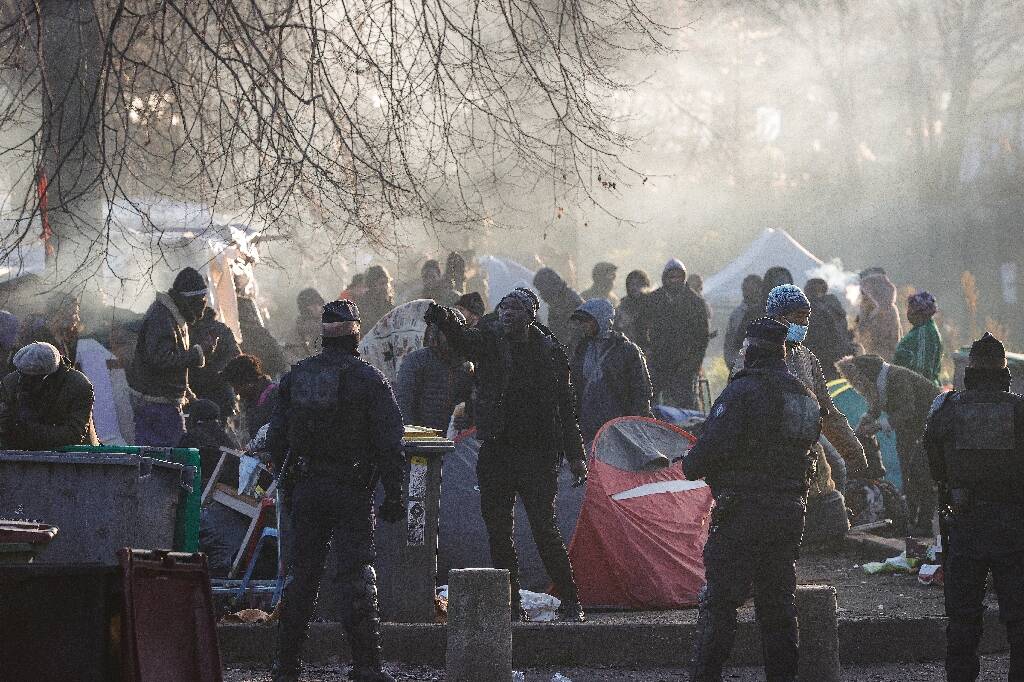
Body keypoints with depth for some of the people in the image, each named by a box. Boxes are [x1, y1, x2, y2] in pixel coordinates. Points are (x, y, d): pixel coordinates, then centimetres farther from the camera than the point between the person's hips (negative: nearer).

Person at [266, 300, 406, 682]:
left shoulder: (295, 377, 6)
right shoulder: (368, 379, -7)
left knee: (302, 575, 13)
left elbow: (276, 439, 10)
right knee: (357, 577, -4)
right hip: (352, 492, -4)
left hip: (305, 489, 4)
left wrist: (288, 487, 19)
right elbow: (389, 444, -11)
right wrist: (394, 496, -5)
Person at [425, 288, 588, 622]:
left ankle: (570, 600, 2)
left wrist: (575, 455, 6)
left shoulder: (550, 351, 3)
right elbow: (463, 339, -19)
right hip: (496, 452, 2)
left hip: (537, 453, -2)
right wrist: (444, 319, -42)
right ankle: (511, 604, 13)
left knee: (544, 529, -8)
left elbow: (566, 407, 8)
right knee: (498, 533, 4)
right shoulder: (490, 341, 3)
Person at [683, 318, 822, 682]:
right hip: (791, 510, 7)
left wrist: (690, 465, -1)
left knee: (719, 600, -3)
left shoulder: (742, 391, -13)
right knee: (778, 601, 13)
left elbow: (714, 445, -19)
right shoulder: (805, 397, 14)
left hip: (743, 511, -7)